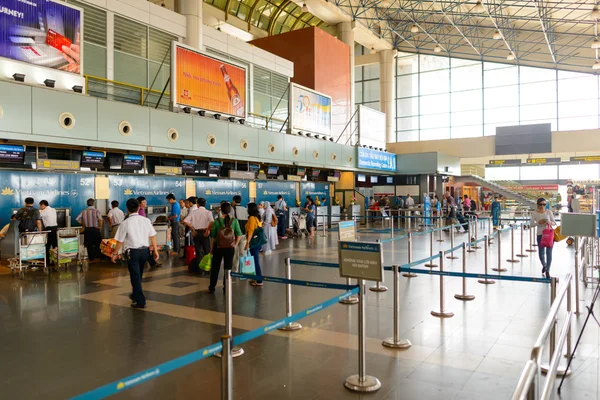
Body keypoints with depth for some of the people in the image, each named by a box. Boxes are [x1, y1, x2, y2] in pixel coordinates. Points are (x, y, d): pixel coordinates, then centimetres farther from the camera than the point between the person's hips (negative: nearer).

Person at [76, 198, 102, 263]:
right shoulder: (96, 210, -9)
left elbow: (77, 219, 2)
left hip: (87, 229, 4)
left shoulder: (84, 211, 3)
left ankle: (91, 258, 13)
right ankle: (98, 256, 11)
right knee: (97, 244, 10)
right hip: (95, 229, -3)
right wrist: (100, 227, -10)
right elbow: (100, 219, -23)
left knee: (89, 245, 9)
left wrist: (83, 224, 12)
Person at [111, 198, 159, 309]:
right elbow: (152, 236, 0)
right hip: (144, 250, 4)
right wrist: (155, 250, 7)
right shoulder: (146, 220, -1)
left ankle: (140, 301, 0)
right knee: (138, 275, 22)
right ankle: (136, 295, 40)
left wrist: (115, 253, 9)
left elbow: (120, 241, -4)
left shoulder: (125, 223, -9)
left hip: (132, 251, -4)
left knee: (135, 276, 2)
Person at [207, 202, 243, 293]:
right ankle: (226, 288, 13)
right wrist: (235, 245, 5)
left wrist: (211, 247, 7)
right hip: (230, 248, 0)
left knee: (215, 268, 12)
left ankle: (212, 288, 19)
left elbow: (213, 236, -2)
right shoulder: (234, 221, -6)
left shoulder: (217, 221, -7)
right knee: (228, 268, 10)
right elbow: (239, 235, -7)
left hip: (218, 247, 0)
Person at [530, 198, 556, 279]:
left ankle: (547, 271, 11)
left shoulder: (549, 212, 1)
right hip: (540, 235, 0)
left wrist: (550, 222, -17)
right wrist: (538, 222, -18)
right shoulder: (534, 213, -1)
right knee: (541, 253, 4)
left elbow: (554, 223, 5)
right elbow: (531, 224, -1)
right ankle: (544, 265, 37)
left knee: (549, 253, -2)